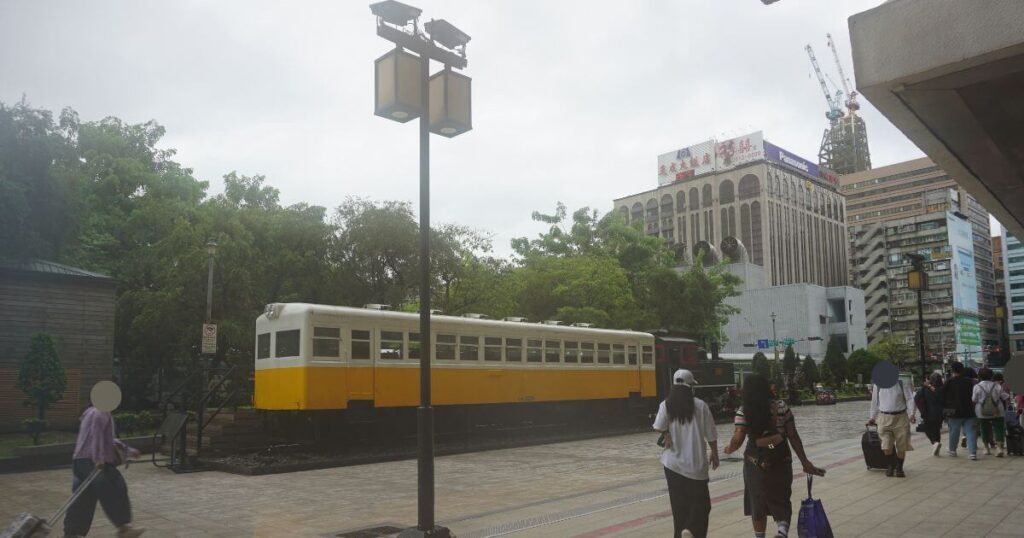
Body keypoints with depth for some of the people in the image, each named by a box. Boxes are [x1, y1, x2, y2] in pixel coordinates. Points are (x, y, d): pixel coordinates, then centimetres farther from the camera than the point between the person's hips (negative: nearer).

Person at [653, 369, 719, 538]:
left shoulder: (666, 405, -3)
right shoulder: (700, 405, -6)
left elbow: (659, 427, -16)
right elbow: (710, 435, 0)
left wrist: (667, 435, 4)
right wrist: (715, 454, 15)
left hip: (673, 463, 2)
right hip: (696, 464, -2)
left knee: (679, 504, 15)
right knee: (700, 502, 7)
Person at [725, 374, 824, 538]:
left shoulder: (743, 412, -9)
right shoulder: (781, 406, -3)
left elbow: (737, 440, -17)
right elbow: (793, 437, -2)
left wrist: (729, 449, 5)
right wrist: (805, 462, 4)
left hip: (756, 464, -1)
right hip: (781, 461, 2)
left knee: (758, 503, 16)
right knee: (782, 501, 15)